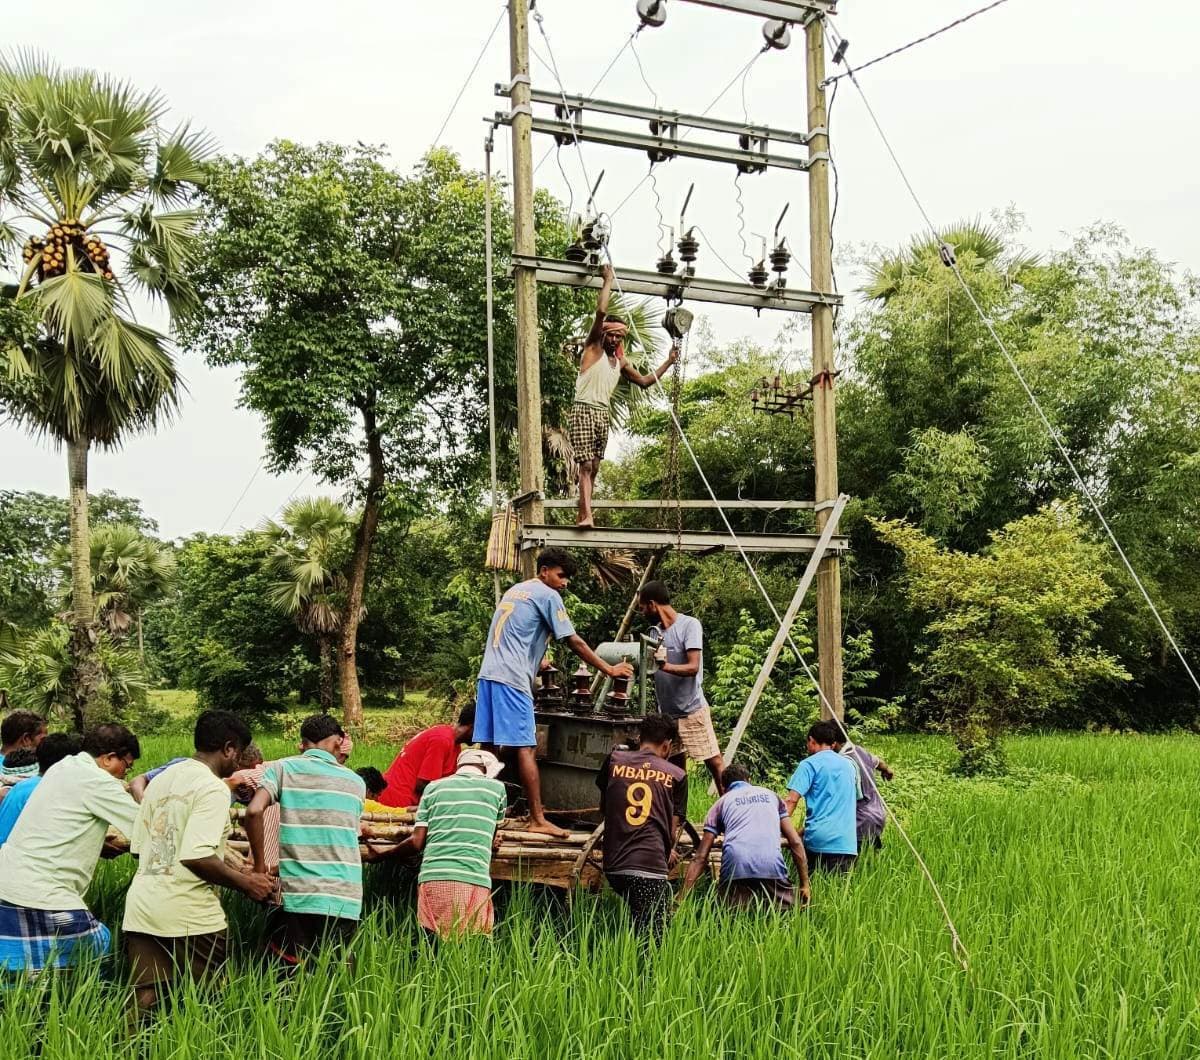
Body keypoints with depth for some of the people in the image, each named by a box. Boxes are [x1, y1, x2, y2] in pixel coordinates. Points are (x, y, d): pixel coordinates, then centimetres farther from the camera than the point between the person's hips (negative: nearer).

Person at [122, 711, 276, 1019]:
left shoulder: (160, 780, 14)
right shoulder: (213, 787, -10)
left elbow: (137, 846, 17)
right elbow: (196, 856, -21)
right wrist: (247, 883, -10)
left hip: (140, 909, 7)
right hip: (188, 914, -7)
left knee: (144, 999, 8)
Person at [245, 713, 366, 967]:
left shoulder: (283, 768, 6)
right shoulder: (356, 782, 14)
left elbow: (254, 811, -10)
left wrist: (260, 866, 2)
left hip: (297, 895, -2)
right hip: (346, 900, 2)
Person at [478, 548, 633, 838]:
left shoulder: (514, 591, 23)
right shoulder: (548, 596, -2)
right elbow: (574, 642, -3)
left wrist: (537, 660, 39)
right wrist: (609, 669, 3)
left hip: (488, 674, 9)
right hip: (513, 679, -9)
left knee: (489, 746, 8)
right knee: (525, 748, -8)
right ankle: (538, 819, -8)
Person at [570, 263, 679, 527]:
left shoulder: (621, 362, 18)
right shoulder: (594, 349, 0)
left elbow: (644, 381, 27)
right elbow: (601, 311, -12)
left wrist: (668, 362, 22)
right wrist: (608, 281, -5)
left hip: (604, 415, 7)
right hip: (583, 411, -7)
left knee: (594, 468, 4)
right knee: (586, 465, -16)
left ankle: (581, 517, 6)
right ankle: (587, 516, -25)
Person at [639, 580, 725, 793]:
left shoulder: (689, 625, -11)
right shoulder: (655, 631, 10)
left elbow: (693, 667, -20)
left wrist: (666, 666, -37)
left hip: (692, 711, -7)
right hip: (667, 713, 7)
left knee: (714, 762, -5)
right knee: (675, 767, 9)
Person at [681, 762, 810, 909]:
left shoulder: (721, 802, 26)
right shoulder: (771, 795, 30)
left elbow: (701, 857, 19)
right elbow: (796, 842, 22)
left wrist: (683, 896, 18)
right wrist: (805, 884, 24)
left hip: (735, 868, 0)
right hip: (772, 866, 0)